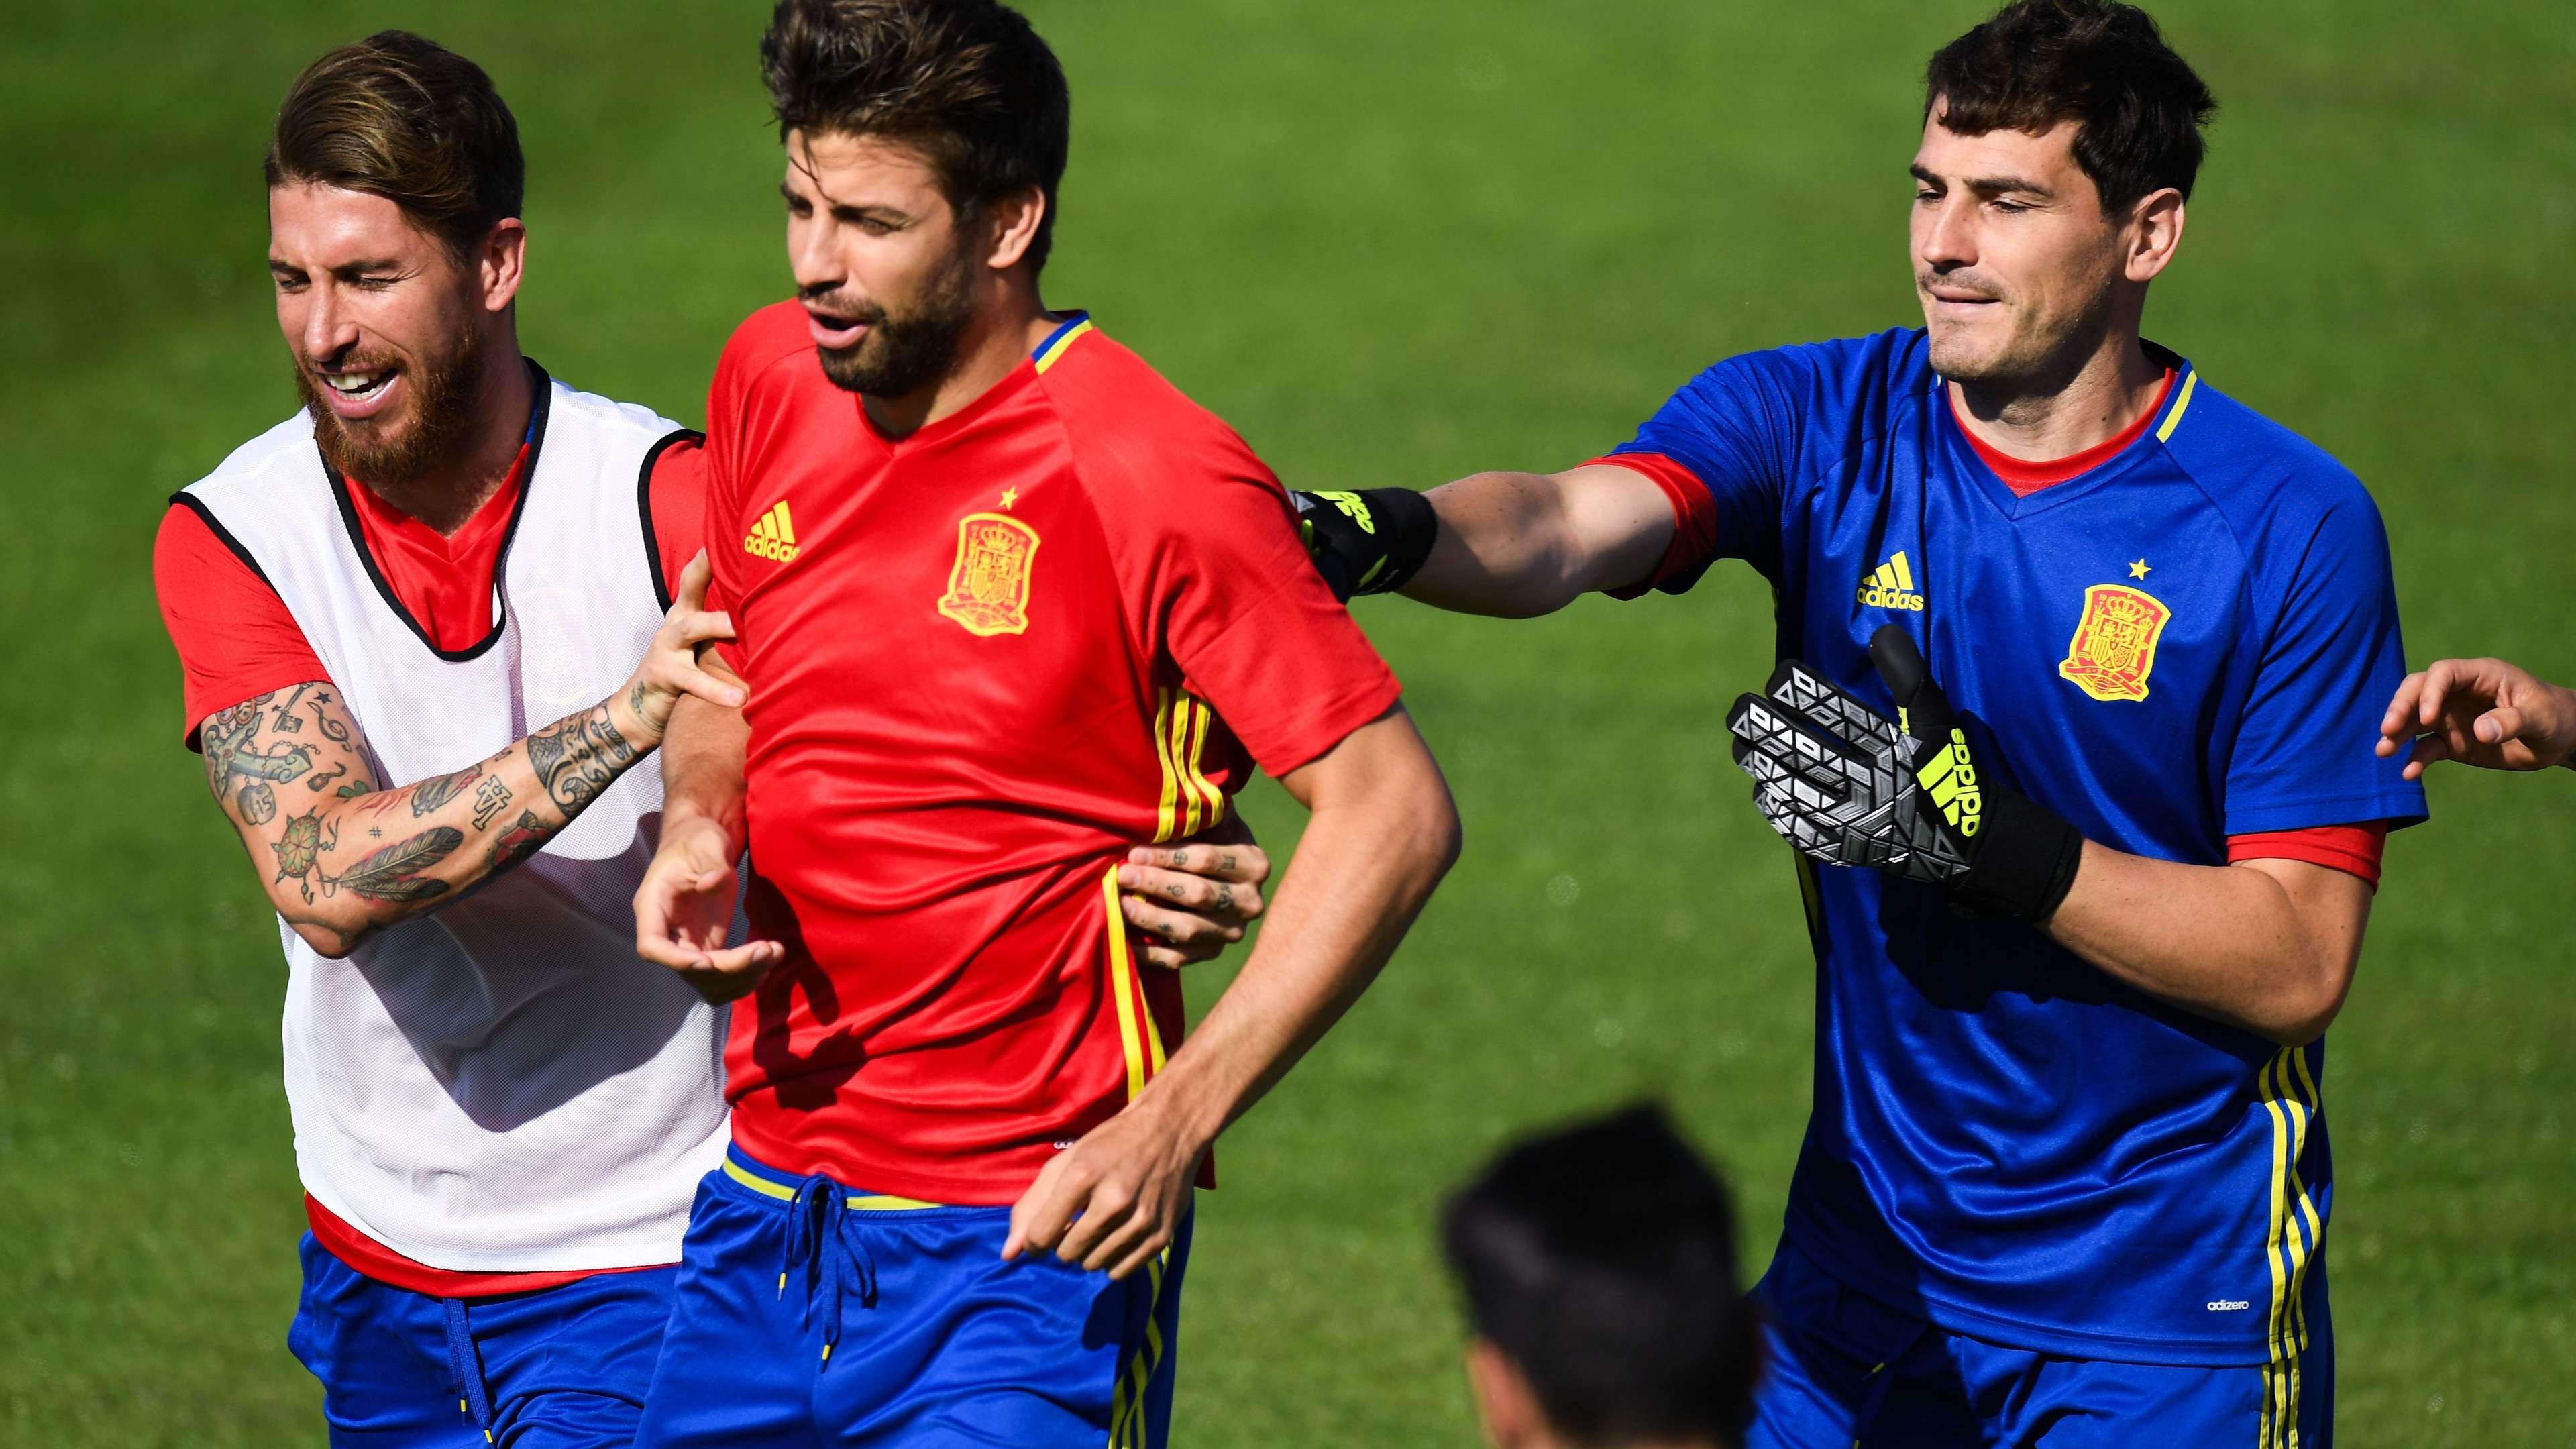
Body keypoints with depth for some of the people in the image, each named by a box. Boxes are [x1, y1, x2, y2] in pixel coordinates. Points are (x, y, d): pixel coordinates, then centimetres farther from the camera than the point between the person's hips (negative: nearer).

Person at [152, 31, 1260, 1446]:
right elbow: (324, 881, -23)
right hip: (372, 1262, 4)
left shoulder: (674, 504, -16)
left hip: (641, 1267, -4)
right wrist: (620, 721, -35)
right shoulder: (226, 534, -10)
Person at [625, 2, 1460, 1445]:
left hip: (1030, 1234, -6)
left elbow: (1395, 813, -16)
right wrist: (696, 833, -1)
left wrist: (1171, 1125, -21)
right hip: (764, 1205, 6)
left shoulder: (1154, 481, -16)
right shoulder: (769, 379, 4)